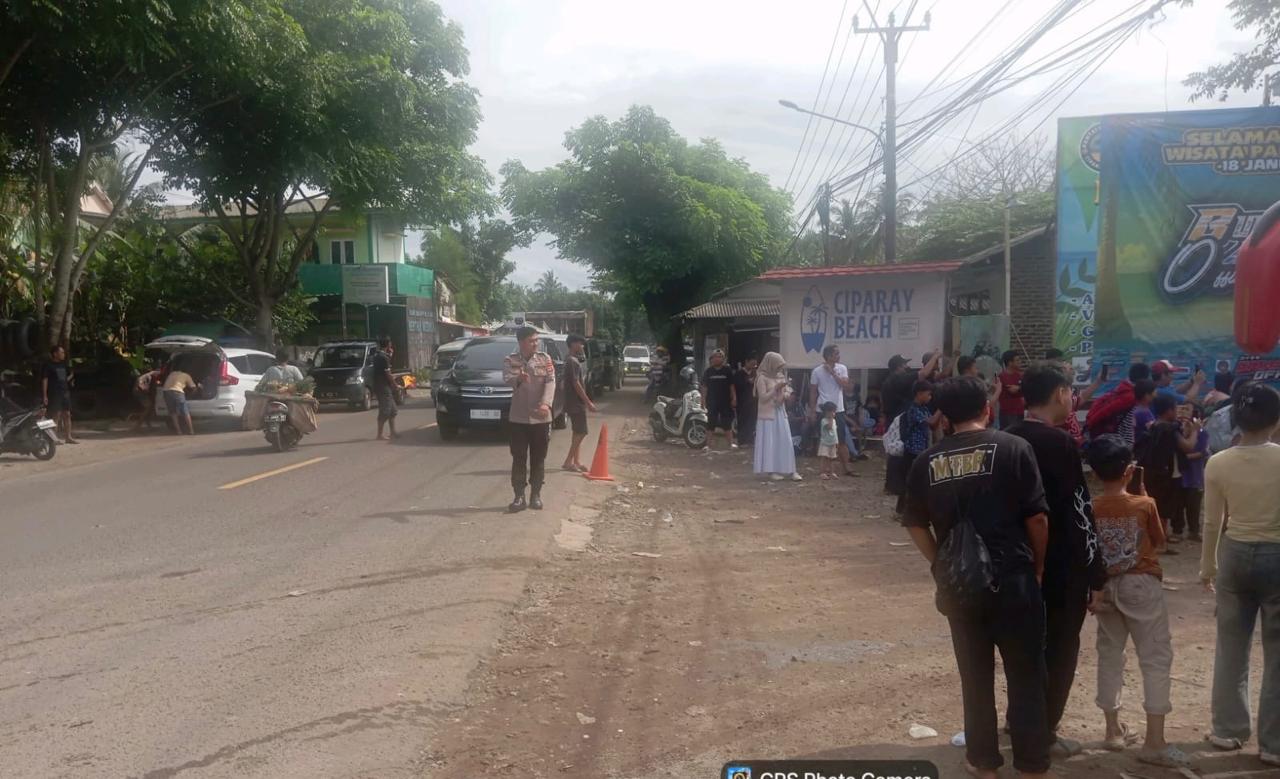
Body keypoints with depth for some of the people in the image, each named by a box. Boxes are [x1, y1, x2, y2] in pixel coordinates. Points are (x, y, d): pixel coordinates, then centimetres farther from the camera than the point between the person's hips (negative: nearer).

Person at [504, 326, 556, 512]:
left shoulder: (545, 359, 4)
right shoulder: (510, 360, -1)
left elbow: (550, 383, -6)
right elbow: (507, 379, -19)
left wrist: (546, 404, -23)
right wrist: (518, 379, -43)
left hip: (541, 418, 1)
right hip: (518, 418, -1)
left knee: (539, 459, 6)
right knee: (519, 459, 1)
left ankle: (536, 494, 16)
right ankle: (519, 496, 7)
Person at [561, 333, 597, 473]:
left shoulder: (572, 361, 15)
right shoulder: (573, 362, -17)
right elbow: (576, 384, -21)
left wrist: (586, 402, 21)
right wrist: (588, 402, -19)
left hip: (575, 403, 10)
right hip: (576, 404, -10)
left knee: (578, 434, 12)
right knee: (581, 433, -7)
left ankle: (577, 462, 14)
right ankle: (568, 462, -5)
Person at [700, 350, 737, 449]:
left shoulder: (728, 370, 2)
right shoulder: (708, 371, 3)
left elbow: (731, 385, 3)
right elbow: (704, 387, 5)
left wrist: (733, 398, -3)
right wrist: (703, 400, -1)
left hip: (725, 401, -1)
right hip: (712, 402, 1)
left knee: (727, 424, 1)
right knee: (711, 424, 5)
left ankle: (731, 443, 4)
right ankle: (708, 444, 11)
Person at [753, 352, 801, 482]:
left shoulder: (781, 376, 10)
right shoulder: (762, 378, -10)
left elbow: (787, 392, 15)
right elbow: (763, 397, -15)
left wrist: (785, 394, -8)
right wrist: (776, 388, -20)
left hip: (780, 413, 6)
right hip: (768, 414, -6)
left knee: (785, 442, 4)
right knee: (770, 442, -2)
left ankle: (789, 470, 6)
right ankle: (772, 470, 4)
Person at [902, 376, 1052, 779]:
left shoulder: (928, 460, 2)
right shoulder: (1013, 448, -7)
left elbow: (916, 524, 6)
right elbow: (1037, 518, -8)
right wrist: (1038, 565, 6)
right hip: (1012, 577, -3)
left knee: (975, 675, 16)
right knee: (1026, 675, 12)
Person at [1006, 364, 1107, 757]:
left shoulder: (1006, 440, 2)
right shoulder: (1061, 443, -19)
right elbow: (1079, 514, -18)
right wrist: (1096, 574, -11)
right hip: (1062, 567, -7)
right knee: (1060, 649, 8)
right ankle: (1044, 731, 15)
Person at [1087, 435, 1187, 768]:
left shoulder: (1089, 509, -4)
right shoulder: (1145, 505, -10)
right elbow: (1160, 543, 5)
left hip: (1105, 587, 4)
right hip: (1141, 585, -3)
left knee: (1110, 656, 14)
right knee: (1156, 658, 1)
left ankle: (1114, 729, 21)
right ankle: (1155, 742, -1)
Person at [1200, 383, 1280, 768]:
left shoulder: (1218, 464, -5)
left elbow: (1212, 523, 2)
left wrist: (1207, 565, 15)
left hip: (1235, 555, 3)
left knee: (1231, 646, 14)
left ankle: (1228, 730, 24)